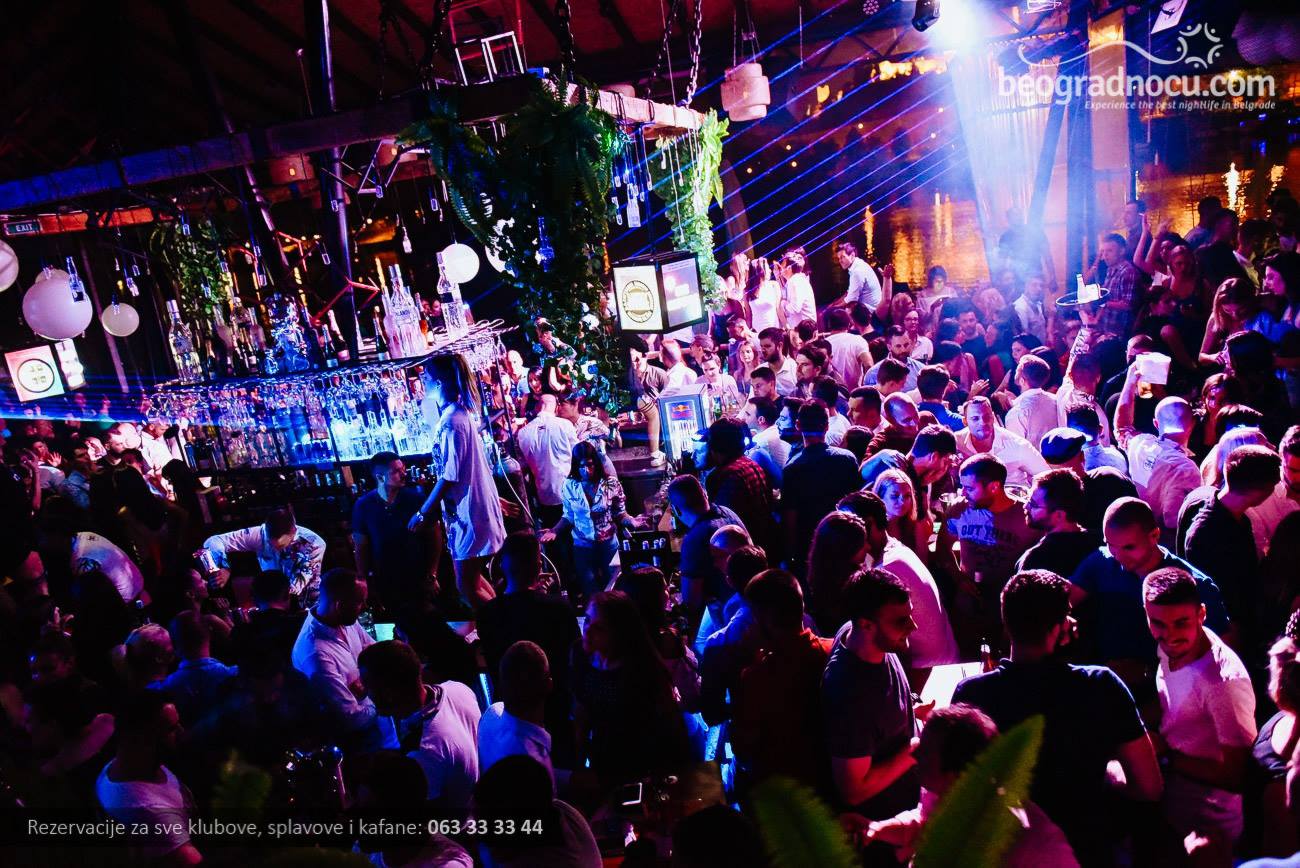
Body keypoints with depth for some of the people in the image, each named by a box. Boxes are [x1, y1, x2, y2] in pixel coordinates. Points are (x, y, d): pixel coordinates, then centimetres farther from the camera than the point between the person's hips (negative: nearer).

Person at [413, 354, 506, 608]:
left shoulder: (451, 423, -22)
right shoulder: (459, 412, 8)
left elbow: (449, 477, -20)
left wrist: (422, 513, -12)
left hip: (469, 513, -10)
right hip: (474, 507, 10)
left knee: (467, 587, 0)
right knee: (471, 578, 19)